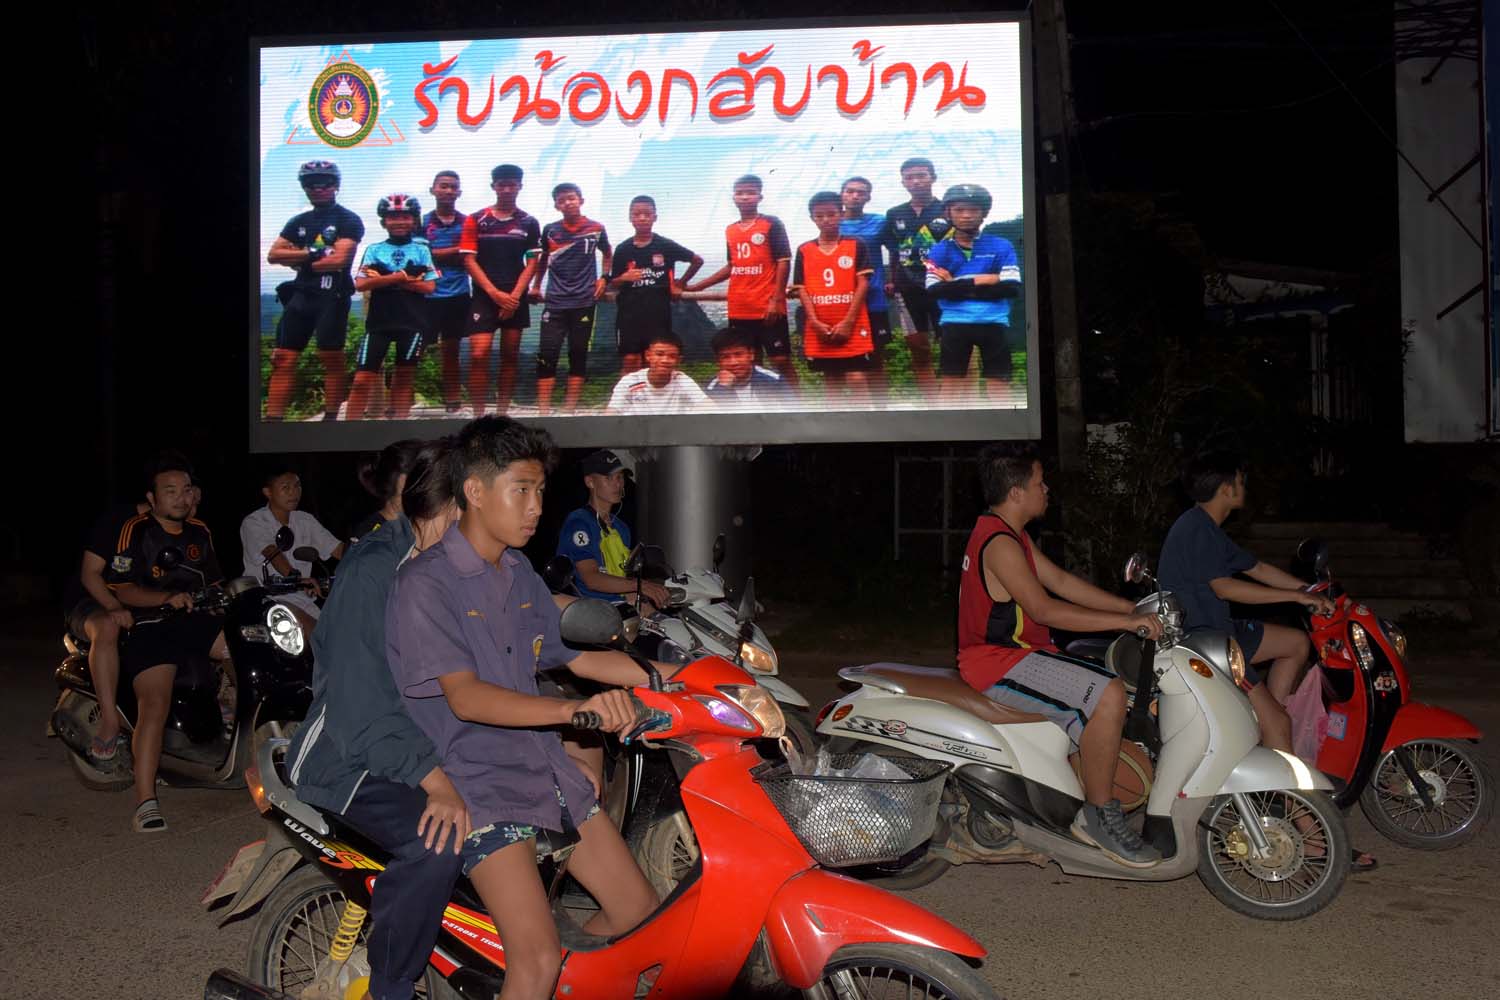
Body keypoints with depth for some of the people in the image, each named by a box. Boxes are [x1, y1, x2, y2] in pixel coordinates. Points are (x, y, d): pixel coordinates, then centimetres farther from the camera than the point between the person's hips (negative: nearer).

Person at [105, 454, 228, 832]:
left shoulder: (200, 532, 18)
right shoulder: (136, 531, -1)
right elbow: (123, 590, -8)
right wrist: (167, 598, -22)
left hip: (197, 620, 6)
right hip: (151, 626, -6)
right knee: (155, 706, -21)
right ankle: (146, 801, -21)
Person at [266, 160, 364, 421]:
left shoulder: (348, 220, 1)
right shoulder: (298, 222, 18)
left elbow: (339, 259, -12)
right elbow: (273, 255, 8)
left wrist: (299, 261, -1)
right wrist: (311, 254, -6)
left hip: (333, 295, -5)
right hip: (301, 294, 6)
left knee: (332, 359, -3)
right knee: (283, 359, -1)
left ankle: (330, 417, 2)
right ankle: (272, 418, -2)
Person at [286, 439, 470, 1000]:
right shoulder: (374, 570, -18)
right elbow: (360, 700, -25)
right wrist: (436, 782, -36)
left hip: (430, 748, 8)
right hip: (355, 758, -8)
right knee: (440, 839, -32)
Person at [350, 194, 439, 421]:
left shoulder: (422, 250, 8)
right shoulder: (374, 250, 9)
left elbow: (429, 286, -4)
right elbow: (360, 284, -2)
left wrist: (384, 279, -7)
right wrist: (399, 277, -11)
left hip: (413, 321, 0)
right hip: (379, 320, 0)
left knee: (404, 376, 6)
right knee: (363, 378, -5)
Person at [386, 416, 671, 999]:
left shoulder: (520, 574, 12)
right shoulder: (426, 582, -13)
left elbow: (574, 656, 16)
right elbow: (465, 696, -23)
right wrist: (573, 710, -38)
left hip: (545, 770, 8)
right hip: (476, 783, -7)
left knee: (640, 914, 10)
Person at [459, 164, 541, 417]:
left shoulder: (529, 223, 6)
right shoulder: (476, 220, 2)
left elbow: (532, 262, 3)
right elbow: (469, 260, -2)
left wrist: (514, 296, -9)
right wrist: (495, 293, -11)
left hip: (516, 298, 2)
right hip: (484, 296, -2)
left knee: (510, 356, 6)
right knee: (479, 355, -13)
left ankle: (502, 413, 13)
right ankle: (478, 415, -8)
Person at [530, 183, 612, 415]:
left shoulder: (596, 229, 2)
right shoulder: (550, 229, 5)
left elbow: (607, 254, 18)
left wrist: (604, 278, 4)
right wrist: (536, 285, 15)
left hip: (584, 302, 0)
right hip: (554, 302, 0)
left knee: (578, 355, 4)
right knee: (547, 354, -7)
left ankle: (569, 409, 10)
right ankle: (543, 410, -5)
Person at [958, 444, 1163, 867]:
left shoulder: (1010, 534, 15)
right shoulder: (999, 543, -19)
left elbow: (1062, 581, 14)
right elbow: (1044, 609, -27)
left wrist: (1134, 608, 7)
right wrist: (1125, 622, -25)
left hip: (1016, 655, 11)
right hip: (999, 664, -11)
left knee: (1119, 685, 14)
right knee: (1109, 694, -25)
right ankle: (1097, 815, -14)